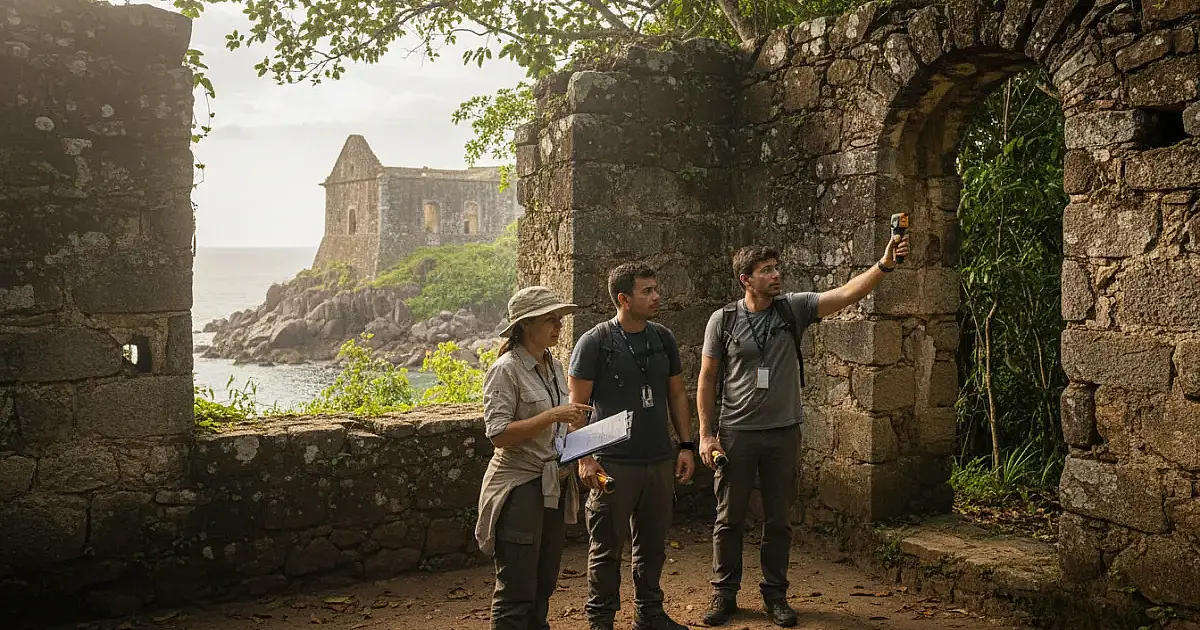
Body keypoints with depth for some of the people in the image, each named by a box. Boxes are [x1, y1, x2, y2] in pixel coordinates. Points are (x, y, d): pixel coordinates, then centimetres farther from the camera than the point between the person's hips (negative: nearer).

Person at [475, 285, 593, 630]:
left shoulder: (554, 366, 10)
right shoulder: (506, 370, -13)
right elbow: (498, 433, -20)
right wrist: (553, 415, -23)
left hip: (554, 485, 8)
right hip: (521, 488, -8)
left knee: (544, 585, 15)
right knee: (517, 591, -2)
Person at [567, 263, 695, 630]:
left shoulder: (663, 339, 8)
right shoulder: (595, 342, -8)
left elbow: (677, 394, 15)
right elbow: (577, 404, -7)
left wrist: (686, 446, 8)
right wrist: (584, 458, -14)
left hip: (661, 462, 5)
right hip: (614, 465, -5)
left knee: (653, 545, 15)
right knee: (607, 549, 4)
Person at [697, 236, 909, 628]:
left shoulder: (793, 308, -2)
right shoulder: (723, 320, -5)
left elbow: (847, 294, -13)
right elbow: (707, 378, 0)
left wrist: (884, 265, -27)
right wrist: (706, 434, -4)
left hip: (783, 433, 2)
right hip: (736, 433, -1)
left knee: (779, 519, 10)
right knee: (729, 518, 7)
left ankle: (775, 593, 24)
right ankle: (725, 594, 21)